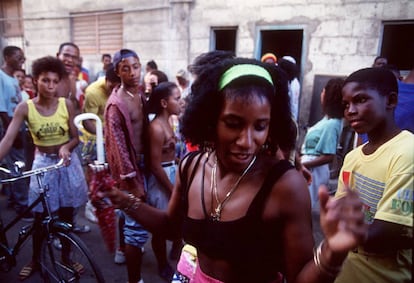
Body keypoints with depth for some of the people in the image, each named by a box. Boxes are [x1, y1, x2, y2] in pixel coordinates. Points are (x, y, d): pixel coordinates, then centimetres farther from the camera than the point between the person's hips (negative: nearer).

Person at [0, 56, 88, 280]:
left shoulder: (66, 105, -8)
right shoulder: (25, 108, -10)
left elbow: (75, 137, -3)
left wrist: (66, 147, -25)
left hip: (67, 161, 1)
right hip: (42, 162, 0)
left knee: (66, 214, 10)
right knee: (40, 217, 8)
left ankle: (66, 257, 30)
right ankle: (35, 261, 31)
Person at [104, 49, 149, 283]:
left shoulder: (139, 93, 4)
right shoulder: (116, 104, -20)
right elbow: (118, 145, -20)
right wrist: (133, 180, -20)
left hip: (141, 160, 8)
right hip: (129, 166, -8)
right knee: (138, 225, -4)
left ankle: (124, 249, 51)